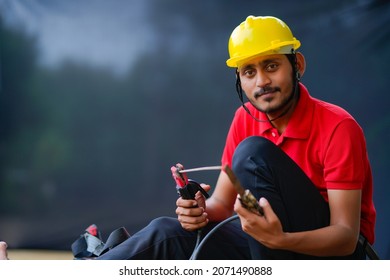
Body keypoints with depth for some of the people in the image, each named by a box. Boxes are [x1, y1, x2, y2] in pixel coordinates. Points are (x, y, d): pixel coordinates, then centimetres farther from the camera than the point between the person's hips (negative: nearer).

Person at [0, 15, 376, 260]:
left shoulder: (337, 128, -17)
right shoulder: (246, 119, 3)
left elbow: (346, 236, -20)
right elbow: (222, 203, 5)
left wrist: (280, 238, -39)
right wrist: (201, 212, -20)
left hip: (333, 253, -6)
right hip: (266, 246, 6)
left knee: (254, 152, -23)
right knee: (167, 234, -15)